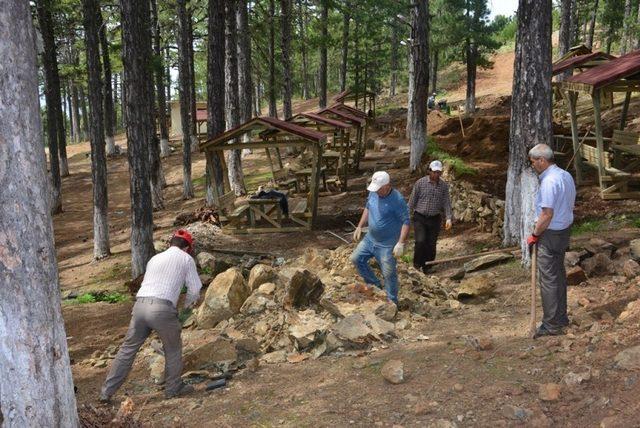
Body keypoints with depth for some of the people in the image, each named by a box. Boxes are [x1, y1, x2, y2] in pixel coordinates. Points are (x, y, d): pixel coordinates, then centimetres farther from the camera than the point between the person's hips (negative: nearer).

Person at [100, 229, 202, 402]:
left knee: (128, 348, 14)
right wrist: (187, 305, 33)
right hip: (162, 308, -5)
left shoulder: (155, 259, 27)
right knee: (173, 349, 17)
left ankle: (107, 391, 17)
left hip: (140, 304, 5)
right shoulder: (186, 259, 12)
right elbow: (195, 290, 13)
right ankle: (173, 388, 28)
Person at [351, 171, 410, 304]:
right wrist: (360, 227, 10)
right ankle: (374, 284, 26)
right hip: (370, 238, 7)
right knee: (356, 258, 9)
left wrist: (400, 243, -26)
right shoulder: (373, 193, -4)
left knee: (389, 274, 2)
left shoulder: (397, 200, -24)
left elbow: (406, 222, -21)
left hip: (387, 245, -7)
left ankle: (392, 302, 20)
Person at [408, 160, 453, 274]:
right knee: (420, 241, -17)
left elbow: (446, 203, 1)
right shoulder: (420, 183, -6)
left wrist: (448, 218, -11)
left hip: (435, 219, 2)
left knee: (431, 245, 5)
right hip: (420, 218, -2)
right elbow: (412, 201, -2)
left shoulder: (444, 186, 1)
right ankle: (417, 263, 9)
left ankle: (427, 268, 21)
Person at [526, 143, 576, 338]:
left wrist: (534, 235, -12)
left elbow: (547, 214, -24)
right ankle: (561, 318, 30)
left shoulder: (549, 181, -22)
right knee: (559, 276, 18)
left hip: (550, 234, -10)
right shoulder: (566, 176, 8)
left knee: (548, 280, -2)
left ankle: (552, 325, 5)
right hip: (564, 230, 10)